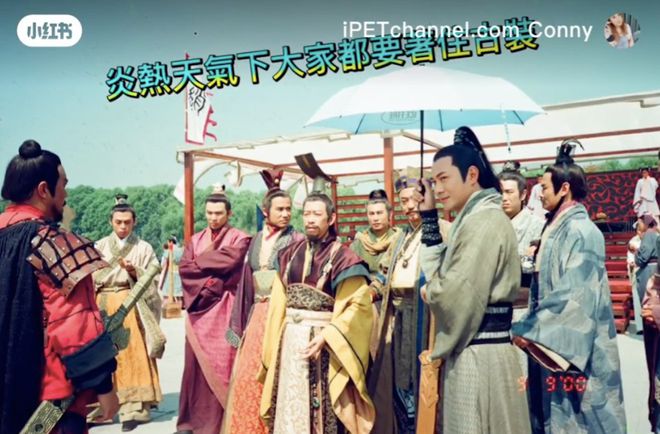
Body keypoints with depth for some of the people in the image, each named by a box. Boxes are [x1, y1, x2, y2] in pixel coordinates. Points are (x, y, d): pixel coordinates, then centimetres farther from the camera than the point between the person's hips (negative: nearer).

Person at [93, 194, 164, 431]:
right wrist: (93, 306, -10)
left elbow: (151, 280, 0)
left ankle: (133, 407, -7)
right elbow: (89, 278, 5)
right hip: (102, 305, 2)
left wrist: (134, 271, -16)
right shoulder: (99, 247, 12)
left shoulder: (144, 248, 7)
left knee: (132, 355, -8)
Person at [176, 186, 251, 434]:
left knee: (221, 363, -4)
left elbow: (230, 261, -16)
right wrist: (211, 280, -11)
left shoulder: (239, 239, 2)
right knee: (196, 363, 6)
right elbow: (184, 268, 3)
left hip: (224, 309, -4)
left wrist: (200, 261, -4)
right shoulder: (196, 240, 15)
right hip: (199, 308, 4)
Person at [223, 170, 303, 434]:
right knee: (249, 376, 7)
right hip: (258, 314, 5)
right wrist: (242, 321, 11)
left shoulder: (296, 241, -5)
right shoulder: (256, 241, 11)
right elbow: (247, 281, 13)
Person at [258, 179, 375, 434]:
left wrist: (325, 337, -21)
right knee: (291, 402, 12)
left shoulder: (343, 258, -9)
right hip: (291, 338, 5)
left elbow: (356, 306, -14)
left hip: (324, 339, -5)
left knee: (323, 406, 2)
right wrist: (274, 340, 8)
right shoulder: (290, 254, 7)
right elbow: (279, 301, 12)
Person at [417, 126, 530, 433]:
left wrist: (428, 292, -1)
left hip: (477, 355, -10)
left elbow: (455, 294, -23)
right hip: (474, 351, 10)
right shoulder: (476, 218, 14)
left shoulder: (483, 222, -17)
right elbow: (442, 274, 12)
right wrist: (429, 217, 10)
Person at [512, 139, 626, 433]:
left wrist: (529, 330, -18)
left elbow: (574, 295, -22)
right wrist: (532, 326, 10)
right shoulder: (557, 228, 12)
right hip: (553, 342, 9)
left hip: (571, 346, -9)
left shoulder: (580, 231, -16)